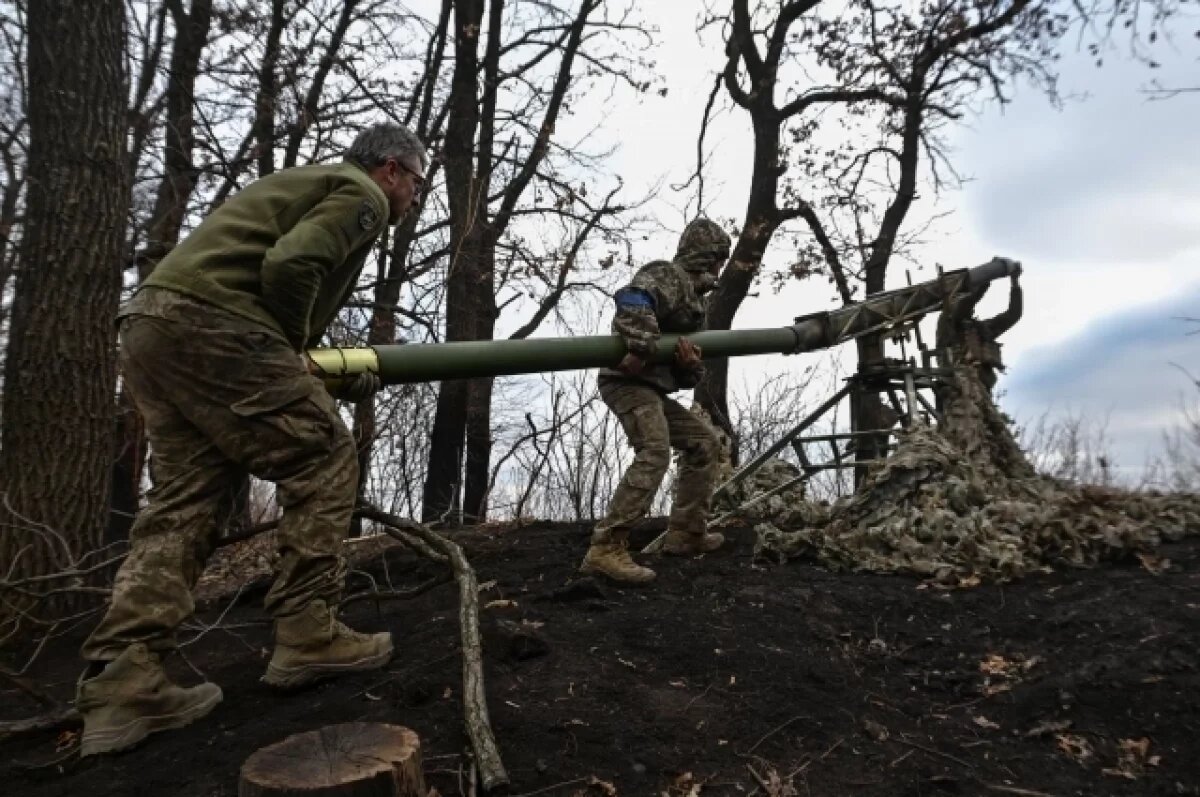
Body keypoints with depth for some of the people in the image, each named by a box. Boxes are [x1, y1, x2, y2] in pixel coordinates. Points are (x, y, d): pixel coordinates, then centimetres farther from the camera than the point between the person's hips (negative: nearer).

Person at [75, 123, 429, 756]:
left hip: (149, 326, 10)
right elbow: (289, 266, -16)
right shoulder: (361, 195, 2)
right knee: (322, 462, -2)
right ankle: (306, 636, 1)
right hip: (209, 324, -10)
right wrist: (294, 352, 0)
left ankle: (122, 685, 3)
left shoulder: (309, 182, 33)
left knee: (184, 500, 7)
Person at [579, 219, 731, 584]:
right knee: (655, 452, -28)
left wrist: (690, 364, -6)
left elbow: (689, 377, 17)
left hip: (653, 387, 10)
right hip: (629, 380, -10)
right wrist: (640, 348, -37)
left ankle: (686, 533, 17)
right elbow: (632, 299, -29)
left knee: (702, 441, 16)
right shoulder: (669, 274, -4)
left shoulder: (694, 294, 24)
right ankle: (606, 549, -31)